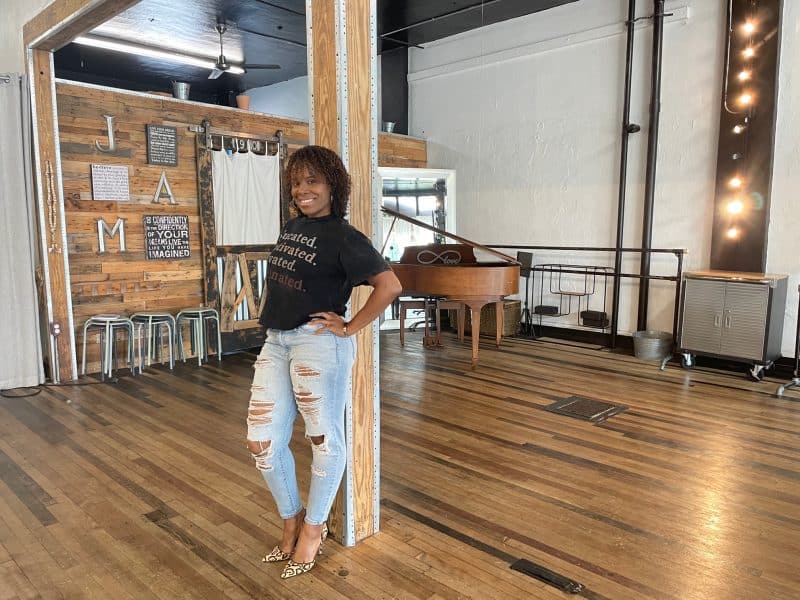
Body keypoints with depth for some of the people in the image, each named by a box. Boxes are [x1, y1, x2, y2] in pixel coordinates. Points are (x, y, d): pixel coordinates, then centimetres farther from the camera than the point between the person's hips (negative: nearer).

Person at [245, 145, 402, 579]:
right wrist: (277, 316, 16)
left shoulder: (343, 236, -11)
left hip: (318, 345, -8)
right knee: (262, 442, 10)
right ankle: (291, 520, 32)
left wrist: (350, 327, -15)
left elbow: (390, 285, -18)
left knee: (324, 439, 6)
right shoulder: (292, 227, 13)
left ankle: (313, 528, 27)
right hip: (275, 344, 8)